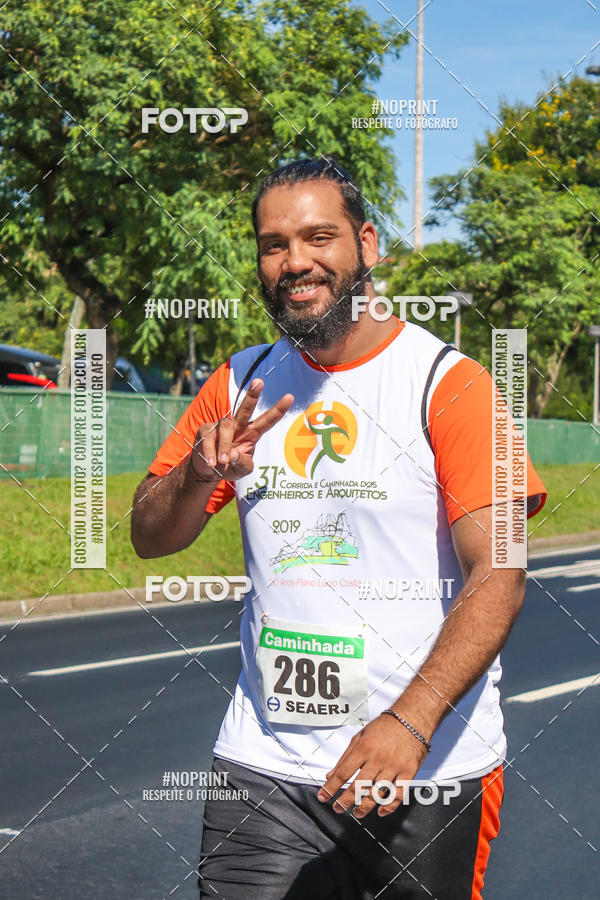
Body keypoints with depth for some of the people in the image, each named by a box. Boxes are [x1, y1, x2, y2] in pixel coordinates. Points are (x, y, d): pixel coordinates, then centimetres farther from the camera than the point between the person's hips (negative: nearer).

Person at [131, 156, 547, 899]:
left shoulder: (449, 383, -8)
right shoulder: (240, 385, 8)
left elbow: (497, 576, -15)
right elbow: (150, 538, 13)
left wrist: (410, 723, -28)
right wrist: (198, 475, -10)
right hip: (262, 766, 3)